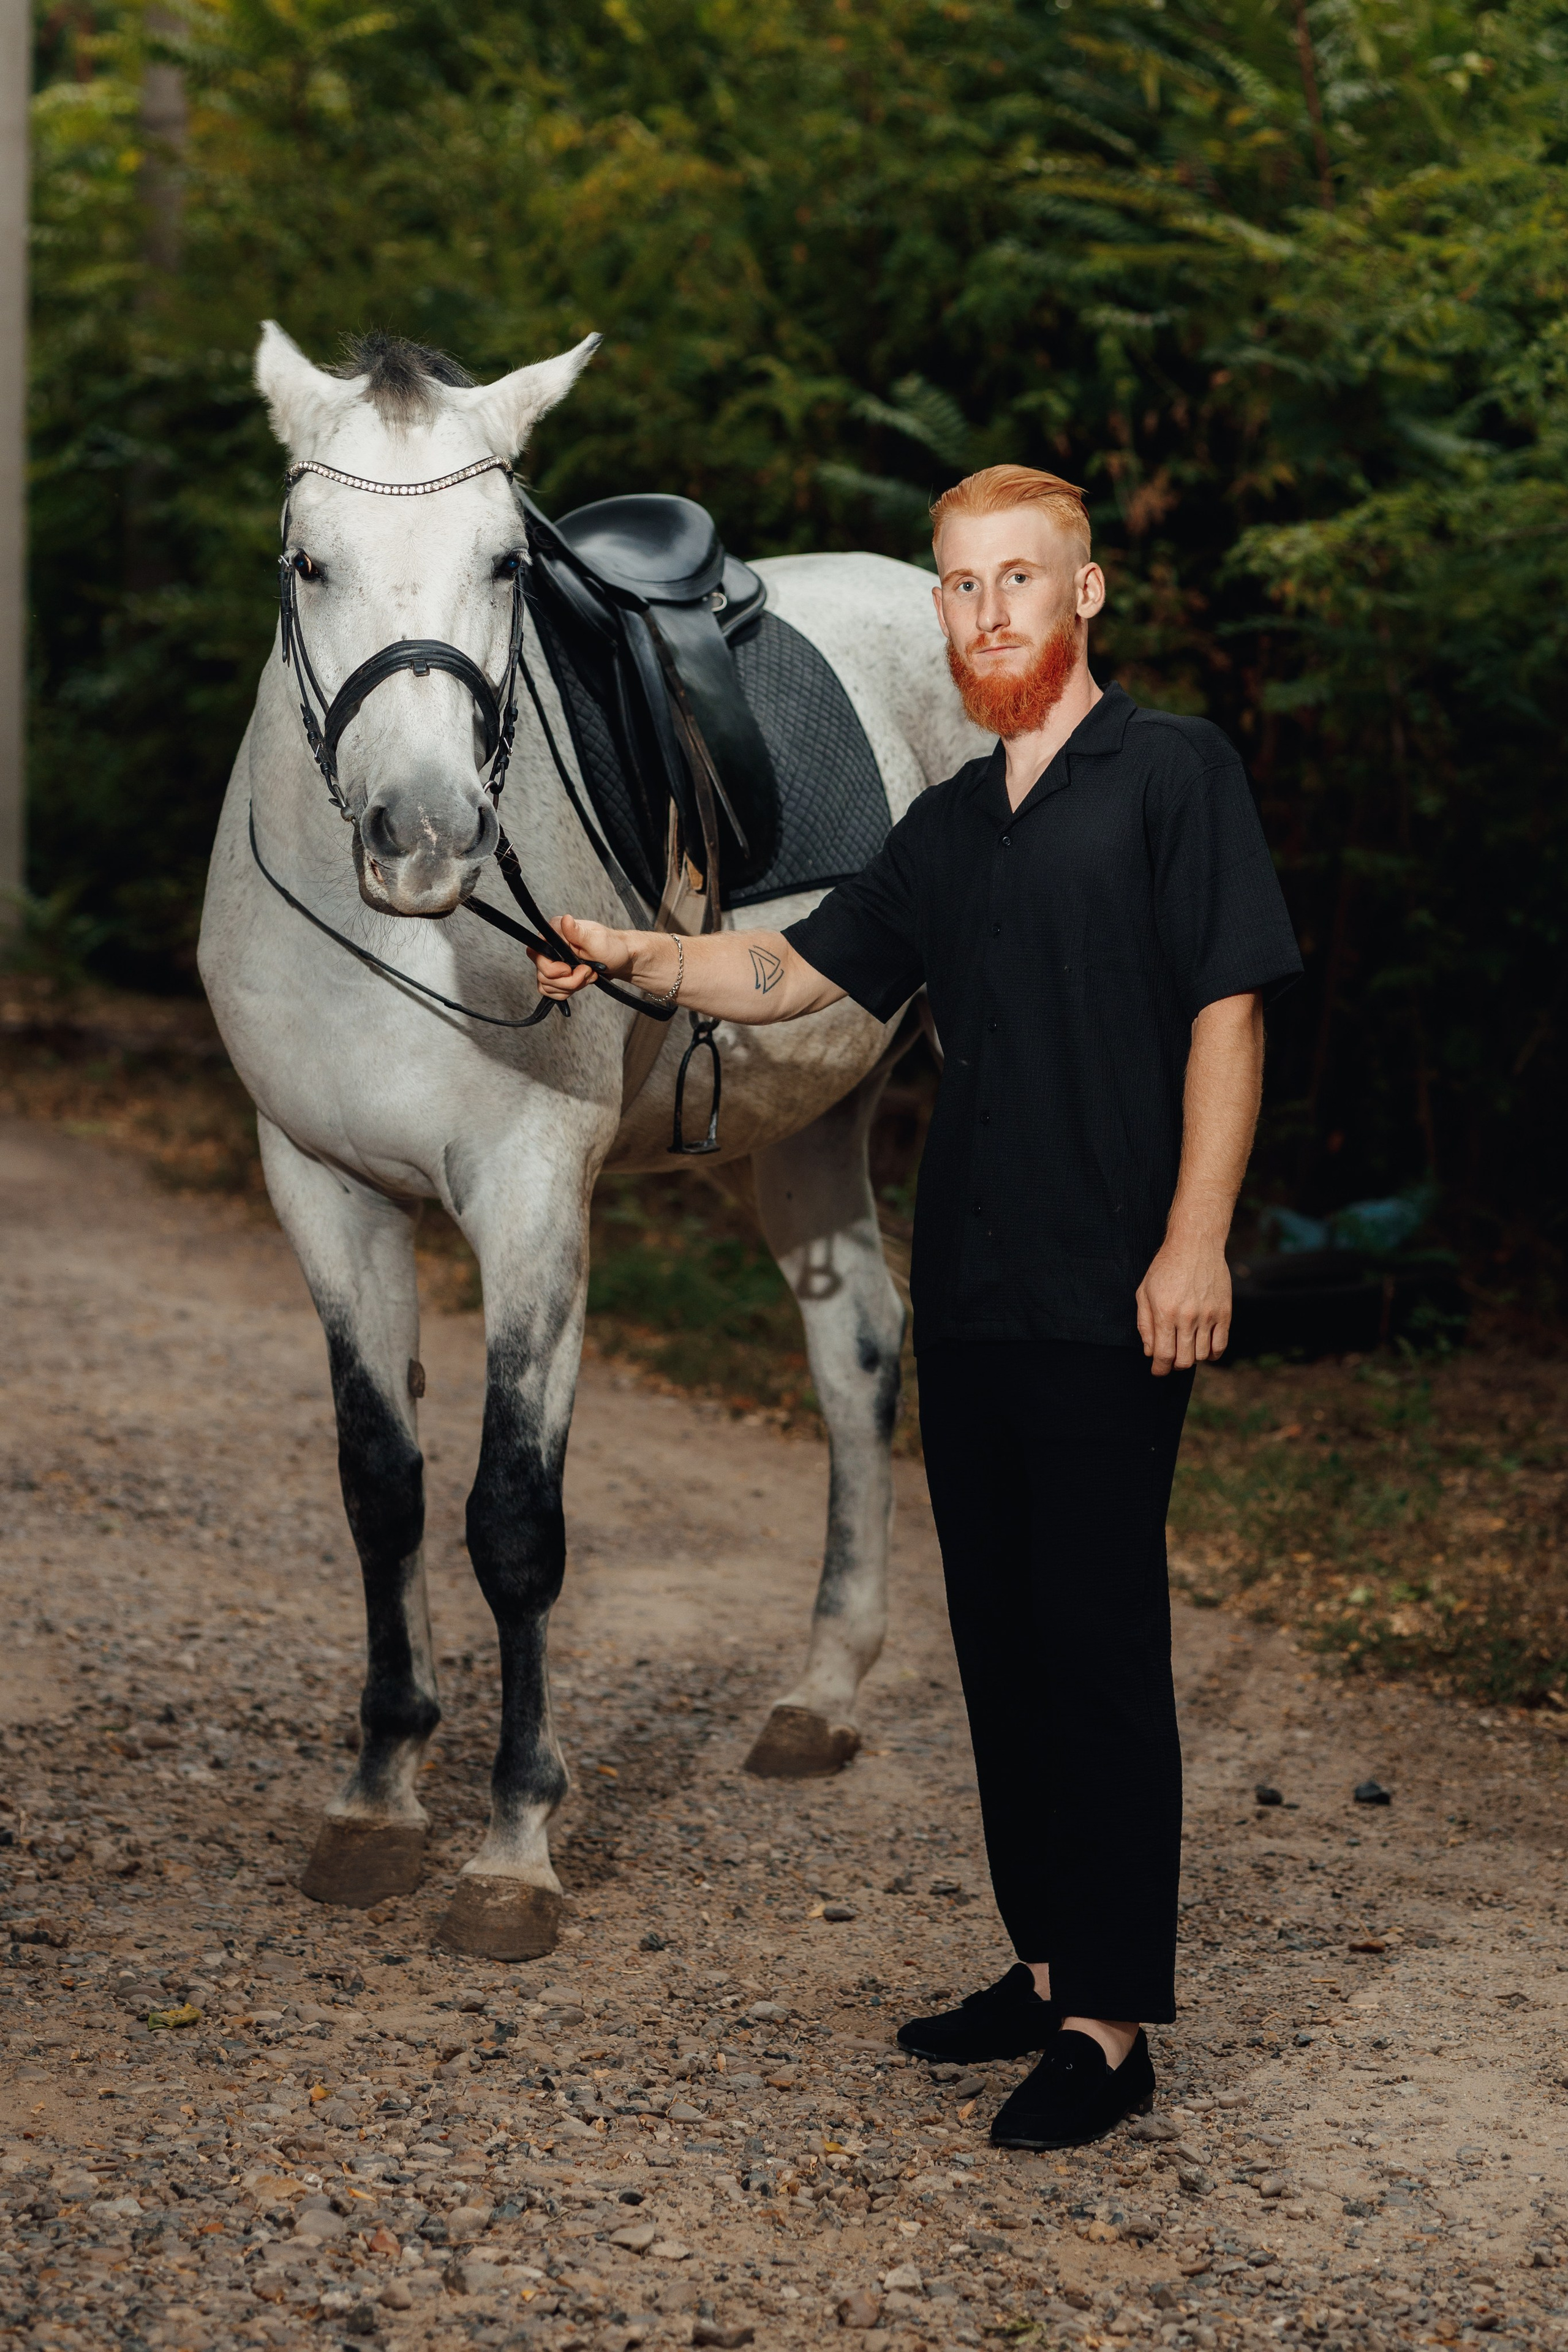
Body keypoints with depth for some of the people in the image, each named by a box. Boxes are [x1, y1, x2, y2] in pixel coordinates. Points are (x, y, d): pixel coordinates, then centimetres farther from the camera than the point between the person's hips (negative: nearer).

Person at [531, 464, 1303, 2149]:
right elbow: (795, 972, 18)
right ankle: (1049, 1964, 23)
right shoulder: (951, 825, 17)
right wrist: (637, 958, 1)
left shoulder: (1173, 774, -3)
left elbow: (1228, 1011, -8)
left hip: (1111, 1306, -7)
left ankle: (1114, 2021, 0)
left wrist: (1194, 1243, -15)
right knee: (999, 1635, 12)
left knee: (1102, 1645, -6)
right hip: (968, 1296, 7)